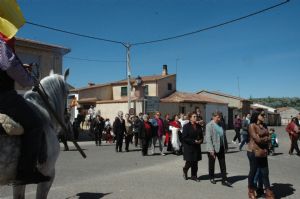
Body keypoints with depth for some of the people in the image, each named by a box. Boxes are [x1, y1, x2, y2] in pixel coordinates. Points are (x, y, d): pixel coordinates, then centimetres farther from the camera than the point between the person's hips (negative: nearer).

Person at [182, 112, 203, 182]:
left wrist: (200, 140, -5)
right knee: (189, 162, -3)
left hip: (197, 147, 5)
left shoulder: (198, 126, 8)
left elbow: (201, 136, 18)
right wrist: (194, 141, -18)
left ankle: (194, 176, 21)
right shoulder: (186, 126, -9)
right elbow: (184, 138, -13)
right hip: (188, 147, -5)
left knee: (195, 162, 9)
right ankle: (185, 170, 27)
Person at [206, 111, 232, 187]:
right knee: (211, 164, 11)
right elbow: (208, 138, -15)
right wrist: (211, 150, -19)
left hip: (221, 148, 5)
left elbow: (223, 136, 12)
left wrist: (225, 146, 10)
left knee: (223, 164, 5)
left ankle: (224, 180, 12)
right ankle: (211, 178, 28)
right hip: (213, 148, -5)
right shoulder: (209, 125, -11)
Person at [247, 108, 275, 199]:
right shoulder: (252, 126, -11)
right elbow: (257, 139, -17)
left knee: (265, 172, 9)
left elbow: (269, 138, 4)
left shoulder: (264, 126, 10)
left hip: (263, 153, 6)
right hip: (254, 152, -6)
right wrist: (266, 138, -3)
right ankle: (251, 191, 23)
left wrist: (262, 139, -13)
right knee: (253, 171, 7)